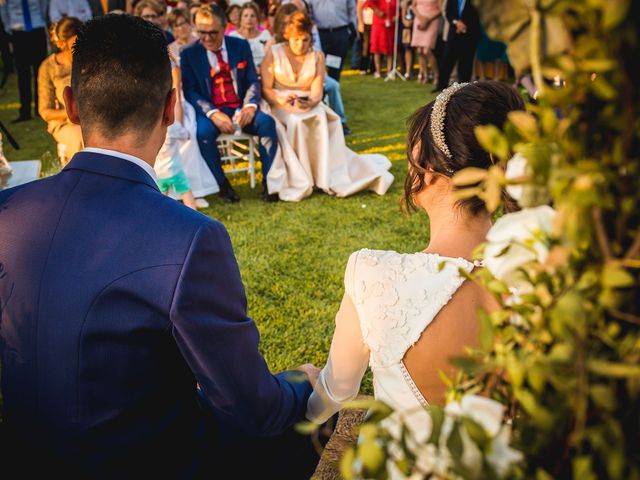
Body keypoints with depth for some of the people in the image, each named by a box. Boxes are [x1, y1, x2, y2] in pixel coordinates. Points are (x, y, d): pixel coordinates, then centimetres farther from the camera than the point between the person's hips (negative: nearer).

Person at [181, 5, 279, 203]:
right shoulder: (189, 54, 4)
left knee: (267, 123, -26)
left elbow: (253, 81, 6)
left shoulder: (241, 46, 9)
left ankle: (268, 182, -17)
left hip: (240, 108, 2)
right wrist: (212, 113, -20)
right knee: (203, 132, -34)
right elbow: (190, 91, -3)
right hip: (209, 110, -1)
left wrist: (250, 106, -16)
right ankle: (223, 185, -14)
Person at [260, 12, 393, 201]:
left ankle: (336, 176, -21)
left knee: (323, 120, -29)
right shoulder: (274, 53, 0)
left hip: (308, 105, 2)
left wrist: (311, 102, -29)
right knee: (295, 122, -35)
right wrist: (280, 100, -28)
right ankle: (297, 181, -31)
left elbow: (317, 92, -4)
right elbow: (266, 89, -6)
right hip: (278, 105, -2)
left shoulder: (317, 57, 5)